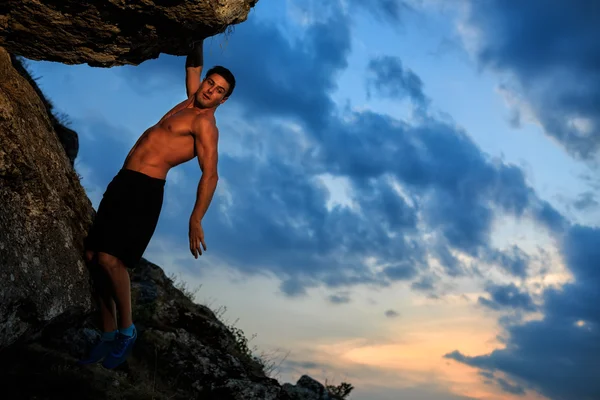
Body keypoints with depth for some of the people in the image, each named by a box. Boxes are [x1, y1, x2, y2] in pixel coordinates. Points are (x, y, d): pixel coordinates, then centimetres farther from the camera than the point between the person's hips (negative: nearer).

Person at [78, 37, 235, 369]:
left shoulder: (205, 125, -9)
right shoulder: (191, 101, 15)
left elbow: (210, 174, -20)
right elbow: (193, 65, 33)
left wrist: (196, 220, -29)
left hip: (146, 189, -9)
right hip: (123, 181, 9)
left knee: (109, 258, -21)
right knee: (93, 255, 3)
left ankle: (127, 331, -3)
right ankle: (108, 335, 9)